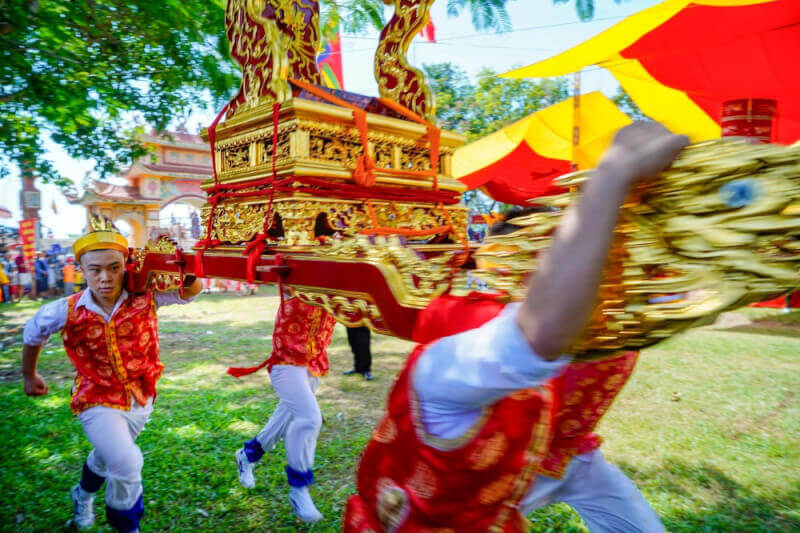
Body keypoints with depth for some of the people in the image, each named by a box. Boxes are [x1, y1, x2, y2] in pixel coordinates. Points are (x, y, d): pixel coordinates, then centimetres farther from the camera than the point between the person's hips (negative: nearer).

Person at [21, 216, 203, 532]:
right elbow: (33, 334, 4)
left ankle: (83, 495, 64)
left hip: (141, 401, 3)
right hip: (98, 403, -2)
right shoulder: (66, 312, -18)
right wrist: (29, 375, 18)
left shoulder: (145, 297, -19)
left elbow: (192, 290, -28)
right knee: (127, 463, -24)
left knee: (107, 458, 29)